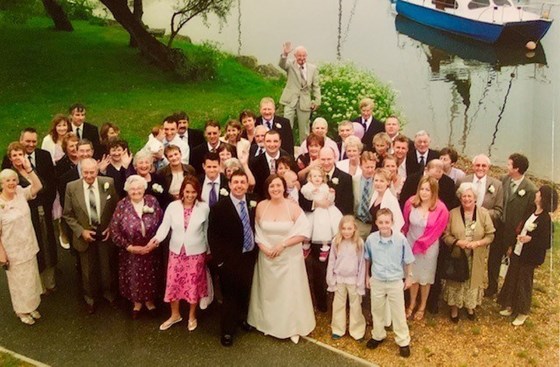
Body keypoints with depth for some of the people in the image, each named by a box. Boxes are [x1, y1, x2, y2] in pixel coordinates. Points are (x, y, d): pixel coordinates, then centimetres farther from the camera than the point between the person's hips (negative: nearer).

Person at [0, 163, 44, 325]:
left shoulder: (21, 194, -5)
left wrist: (29, 170, -23)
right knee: (19, 282, 15)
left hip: (29, 247, 5)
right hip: (13, 252, -5)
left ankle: (31, 306, 43)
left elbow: (38, 186, -9)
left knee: (31, 279, 21)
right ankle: (22, 311, 37)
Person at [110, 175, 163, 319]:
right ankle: (137, 302, 42)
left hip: (151, 250, 1)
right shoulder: (122, 205, -13)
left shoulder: (152, 201, -10)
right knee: (134, 277, 16)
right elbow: (114, 231, -13)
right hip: (131, 253, -1)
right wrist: (130, 247, -15)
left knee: (150, 276, 18)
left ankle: (149, 300, 44)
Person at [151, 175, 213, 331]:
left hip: (196, 252, -1)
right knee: (173, 283, 9)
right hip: (176, 251, 1)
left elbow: (207, 230, 0)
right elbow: (165, 225, -9)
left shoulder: (204, 208, -8)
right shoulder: (173, 206, -7)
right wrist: (157, 237, -29)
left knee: (193, 284, 11)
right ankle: (175, 314, 32)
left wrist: (209, 250, 7)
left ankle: (192, 316, 31)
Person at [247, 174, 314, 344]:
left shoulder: (293, 207, -13)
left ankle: (293, 327, 21)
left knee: (290, 291, 5)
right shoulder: (261, 206, -5)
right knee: (269, 291, 15)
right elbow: (256, 231, 3)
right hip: (267, 257, 3)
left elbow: (304, 232, -15)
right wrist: (264, 248, -12)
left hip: (289, 257, -3)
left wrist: (283, 244, -18)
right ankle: (269, 323, 33)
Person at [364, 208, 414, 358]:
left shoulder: (401, 239, -19)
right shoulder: (371, 239, -14)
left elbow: (408, 260, -3)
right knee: (377, 310, 19)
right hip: (377, 281, 2)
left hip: (395, 281, -2)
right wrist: (367, 276, 11)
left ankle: (403, 341, 27)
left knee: (398, 312, 10)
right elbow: (367, 259, 4)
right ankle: (378, 335, 41)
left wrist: (409, 277, 4)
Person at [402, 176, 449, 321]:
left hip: (428, 247, -2)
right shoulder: (411, 202, -13)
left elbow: (436, 231, -15)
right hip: (410, 244, 2)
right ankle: (412, 304, 37)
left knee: (425, 277, 15)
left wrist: (420, 244, -12)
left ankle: (422, 306, 35)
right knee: (412, 275, 17)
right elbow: (405, 223, 0)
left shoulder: (441, 209, -20)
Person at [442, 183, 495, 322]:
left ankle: (470, 307, 37)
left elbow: (490, 235, -4)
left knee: (473, 281, 14)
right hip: (457, 256, 0)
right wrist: (457, 242, -22)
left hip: (476, 258, 1)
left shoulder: (484, 213, -7)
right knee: (456, 282, 11)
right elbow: (445, 235, -4)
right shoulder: (453, 213, -7)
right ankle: (454, 308, 29)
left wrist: (477, 243, -21)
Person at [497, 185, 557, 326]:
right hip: (517, 252, 7)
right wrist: (512, 246, 12)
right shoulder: (531, 211, 0)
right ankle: (510, 306, 35)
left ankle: (523, 313, 27)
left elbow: (547, 243, -18)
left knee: (524, 283, 8)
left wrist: (530, 239, -30)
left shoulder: (546, 220, -20)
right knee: (512, 279, 16)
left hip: (529, 257, -7)